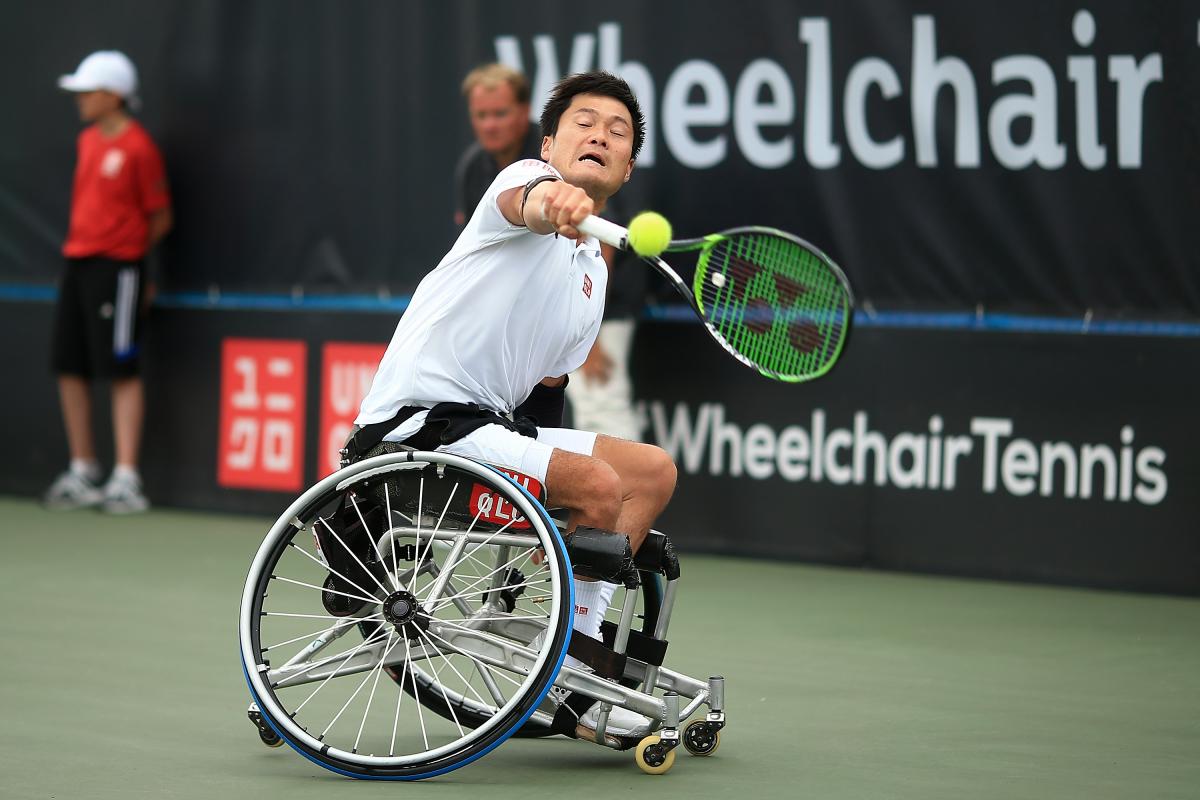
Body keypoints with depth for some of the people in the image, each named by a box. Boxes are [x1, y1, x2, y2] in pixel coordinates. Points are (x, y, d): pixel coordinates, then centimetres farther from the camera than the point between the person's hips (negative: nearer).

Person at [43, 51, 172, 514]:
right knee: (70, 370, 8)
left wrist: (125, 249, 5)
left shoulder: (138, 147, -10)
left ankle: (126, 480, -4)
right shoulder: (88, 141, 13)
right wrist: (82, 245, 13)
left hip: (116, 268, -8)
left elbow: (160, 219, -4)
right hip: (77, 263, 8)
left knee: (122, 372, -6)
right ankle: (82, 473, 17)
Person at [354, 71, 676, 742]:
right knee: (600, 486, -24)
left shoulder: (593, 270, 20)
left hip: (494, 423, 10)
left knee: (654, 470, 8)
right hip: (418, 418, -10)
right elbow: (520, 203, -33)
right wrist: (546, 202, -58)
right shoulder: (529, 178, -6)